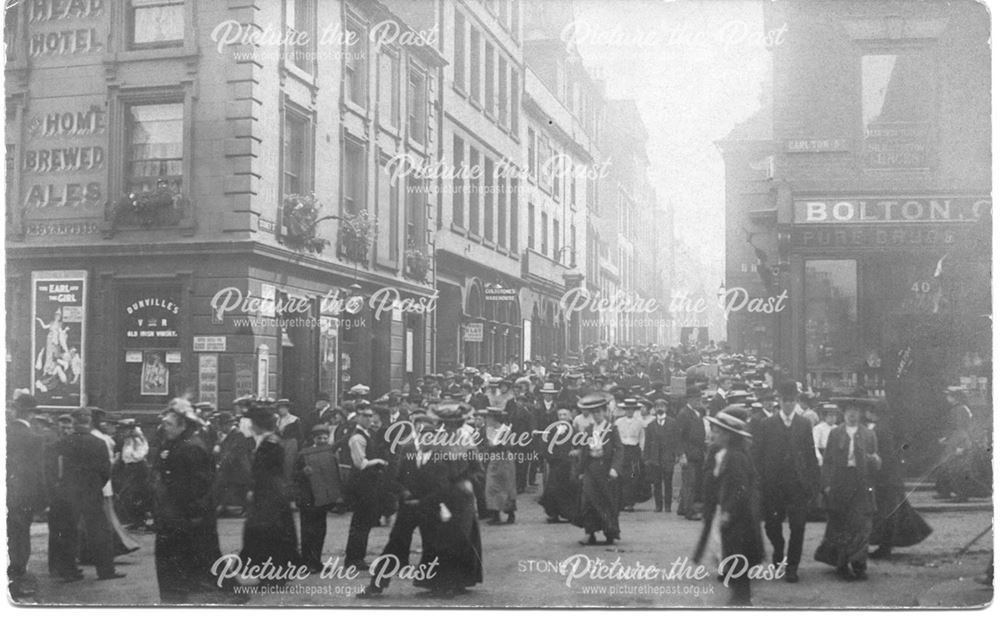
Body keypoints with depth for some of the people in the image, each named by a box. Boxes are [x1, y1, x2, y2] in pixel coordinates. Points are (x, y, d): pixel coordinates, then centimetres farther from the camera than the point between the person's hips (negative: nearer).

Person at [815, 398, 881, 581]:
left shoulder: (869, 435, 7)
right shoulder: (835, 434, 6)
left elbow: (876, 464, 8)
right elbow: (827, 461, 4)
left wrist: (874, 460, -16)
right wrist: (827, 484, -4)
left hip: (862, 485, 0)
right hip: (839, 483, 0)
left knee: (861, 526, -2)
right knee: (839, 525, 3)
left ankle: (859, 565, 6)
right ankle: (841, 564, 14)